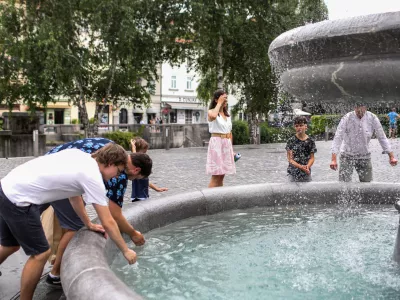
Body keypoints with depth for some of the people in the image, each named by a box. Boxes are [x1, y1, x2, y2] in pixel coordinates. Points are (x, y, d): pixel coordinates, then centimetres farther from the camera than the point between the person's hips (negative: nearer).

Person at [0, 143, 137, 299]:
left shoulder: (81, 157, 9)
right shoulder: (93, 178, -15)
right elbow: (108, 223, -10)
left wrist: (89, 224, 27)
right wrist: (126, 251, 2)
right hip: (18, 199, -10)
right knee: (40, 254, 2)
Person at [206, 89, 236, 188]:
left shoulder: (227, 114, 15)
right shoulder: (211, 111, -5)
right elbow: (213, 116, -32)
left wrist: (231, 149, 16)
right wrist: (219, 103, -18)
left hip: (227, 145, 7)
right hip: (216, 143, -7)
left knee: (221, 175, 9)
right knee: (216, 175, -9)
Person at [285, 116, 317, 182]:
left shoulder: (310, 141, 0)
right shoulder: (291, 141, -5)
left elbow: (312, 158, 2)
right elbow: (290, 159, -7)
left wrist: (308, 166, -19)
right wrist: (301, 167, -20)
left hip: (306, 173, 2)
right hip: (293, 173, -2)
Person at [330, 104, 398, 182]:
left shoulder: (372, 118, -9)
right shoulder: (347, 118, -16)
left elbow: (382, 137, 0)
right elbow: (338, 138, -18)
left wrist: (391, 156, -3)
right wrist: (334, 159, -27)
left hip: (365, 156, 3)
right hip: (347, 155, -2)